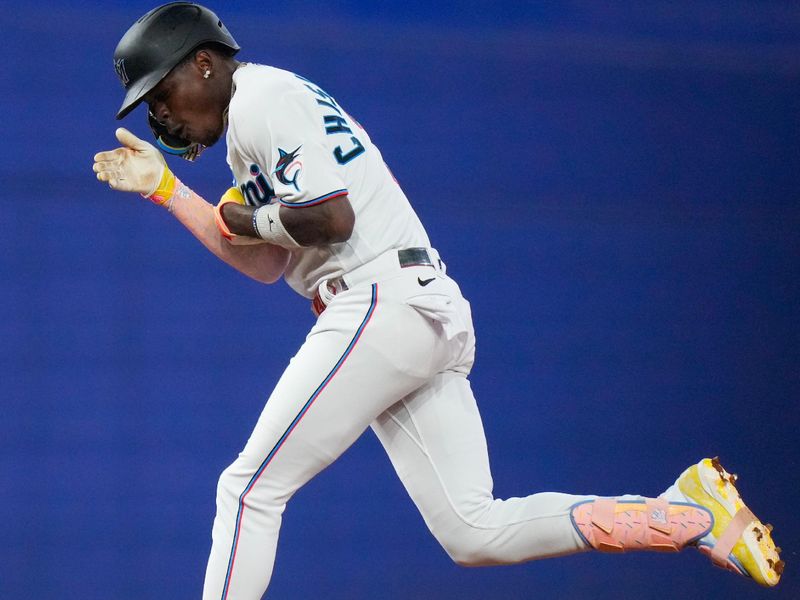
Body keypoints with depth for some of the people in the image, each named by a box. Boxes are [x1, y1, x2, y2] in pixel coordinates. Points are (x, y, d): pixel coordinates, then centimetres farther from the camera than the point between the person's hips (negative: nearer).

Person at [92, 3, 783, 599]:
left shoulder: (261, 100, -5)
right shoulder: (274, 104, 26)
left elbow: (331, 218, -17)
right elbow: (266, 263, 25)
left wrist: (248, 218, 0)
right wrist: (165, 189, 21)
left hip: (383, 302, -10)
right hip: (433, 313, 10)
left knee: (251, 487, -6)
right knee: (476, 532, 3)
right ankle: (686, 512, -4)